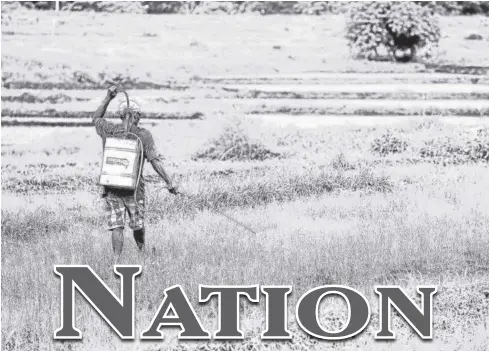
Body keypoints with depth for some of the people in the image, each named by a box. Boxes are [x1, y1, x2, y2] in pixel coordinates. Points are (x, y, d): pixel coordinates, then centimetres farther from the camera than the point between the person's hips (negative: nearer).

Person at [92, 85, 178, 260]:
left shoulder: (110, 130, -1)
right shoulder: (143, 135, -6)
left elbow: (96, 119, 20)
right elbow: (155, 160, -9)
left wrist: (108, 98, 20)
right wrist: (169, 182, -5)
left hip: (111, 187, 1)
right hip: (134, 187, -1)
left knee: (116, 227, 1)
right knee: (138, 225, 17)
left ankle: (117, 259, -9)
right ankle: (142, 253, 36)